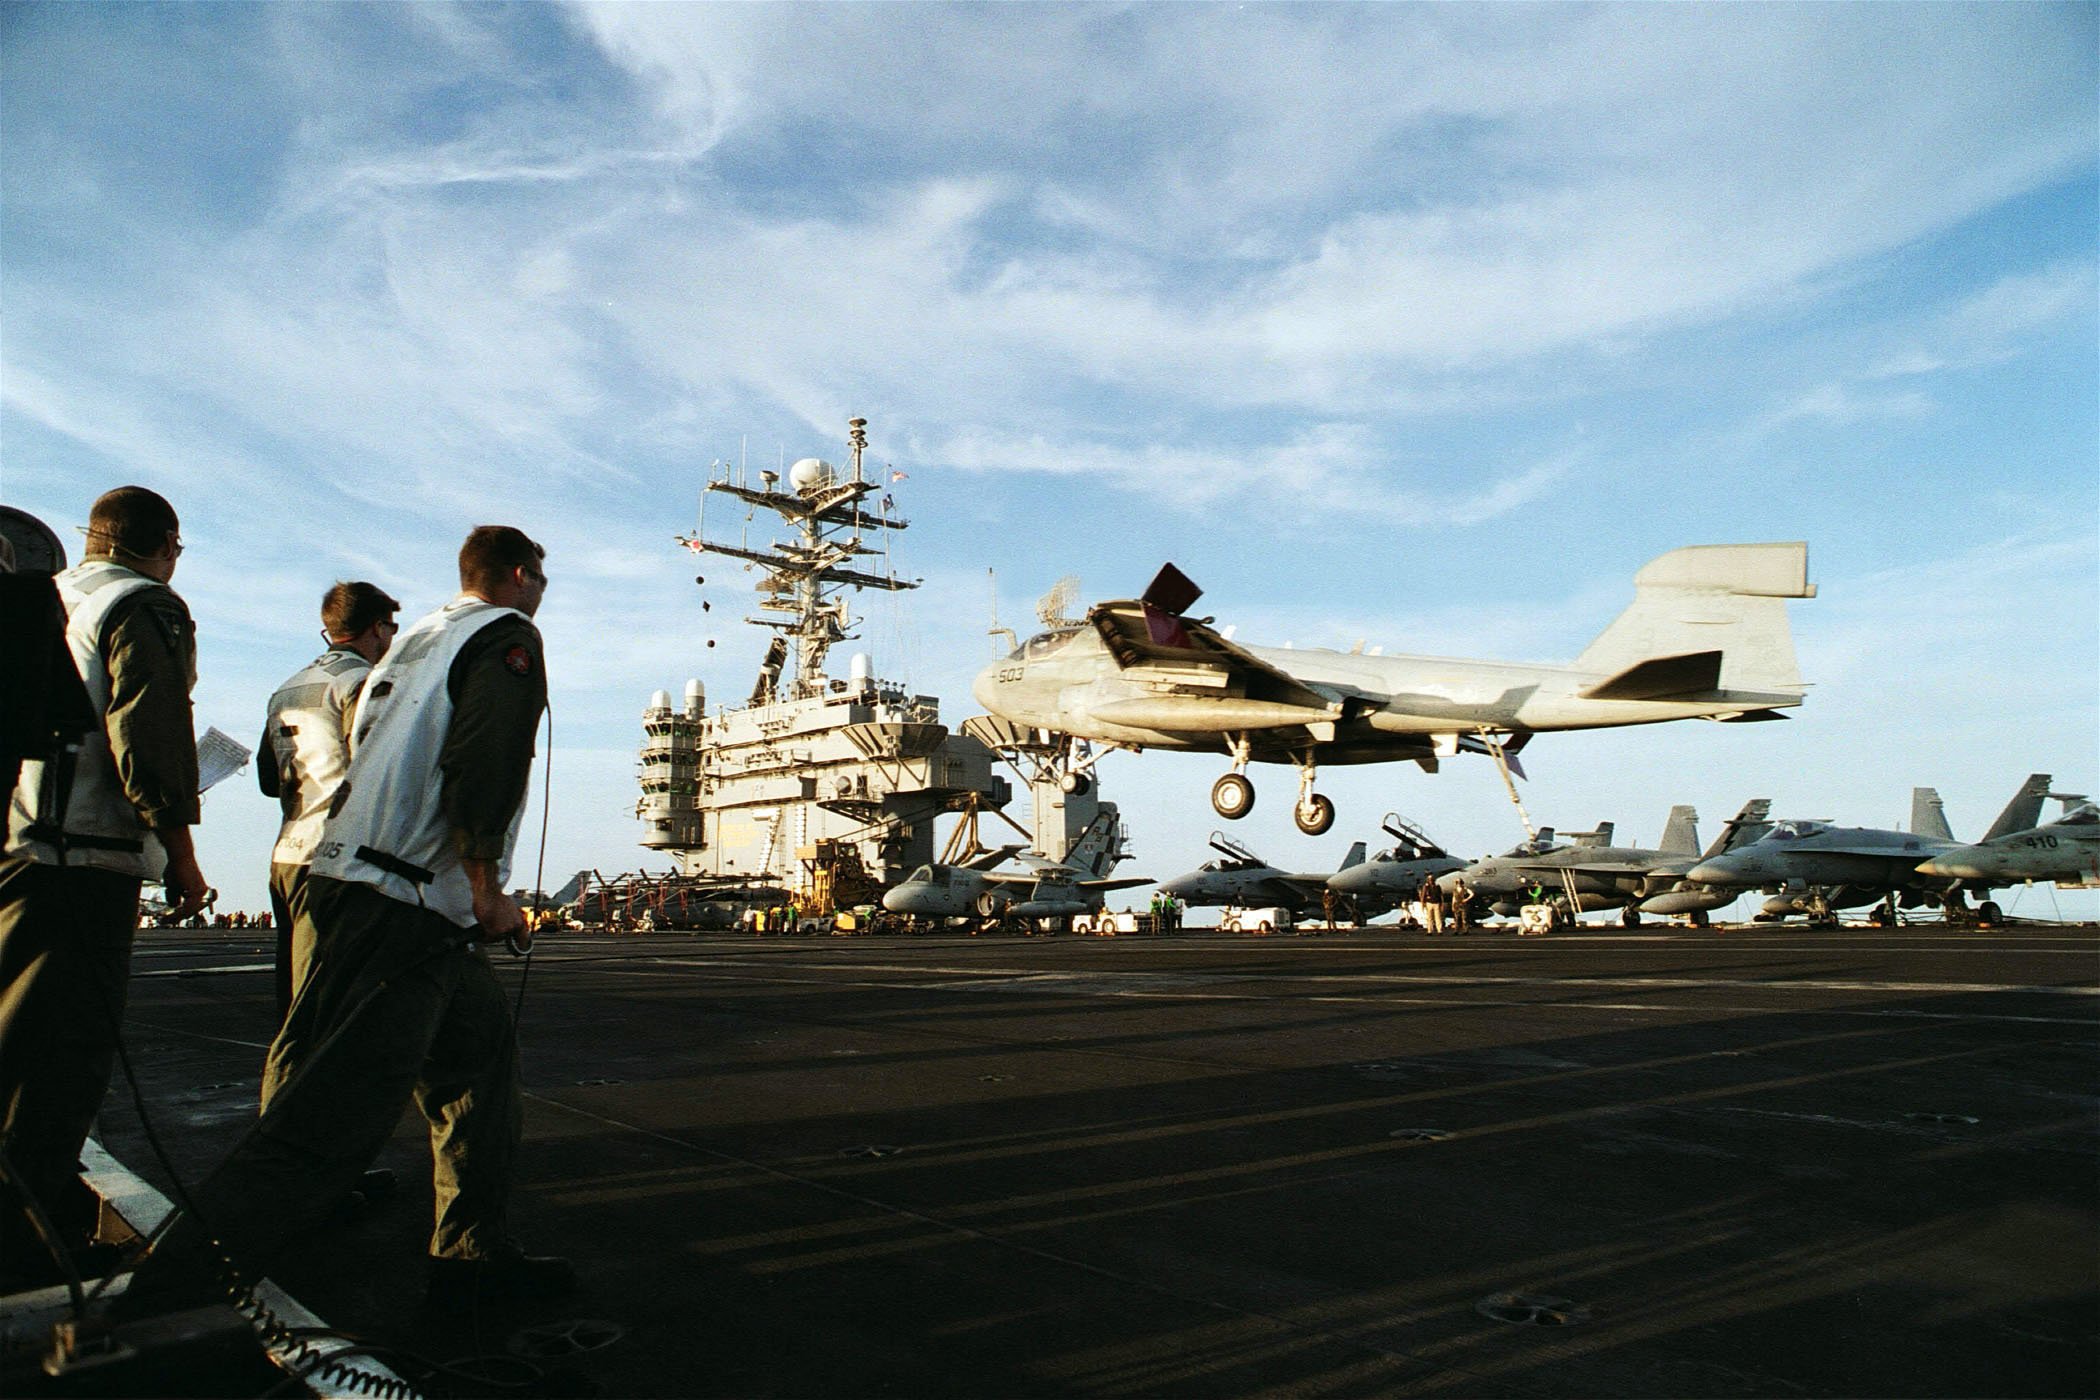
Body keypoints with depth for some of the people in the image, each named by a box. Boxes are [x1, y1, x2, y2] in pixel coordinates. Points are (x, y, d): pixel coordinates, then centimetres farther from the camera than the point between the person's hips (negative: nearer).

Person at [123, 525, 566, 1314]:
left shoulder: (418, 637, 23)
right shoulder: (509, 636, -3)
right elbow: (481, 765, -18)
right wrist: (487, 893, -12)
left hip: (344, 880, 10)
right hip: (402, 910, -10)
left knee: (481, 1044, 18)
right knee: (332, 1116, -11)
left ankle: (473, 1258, 23)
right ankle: (162, 1307, -13)